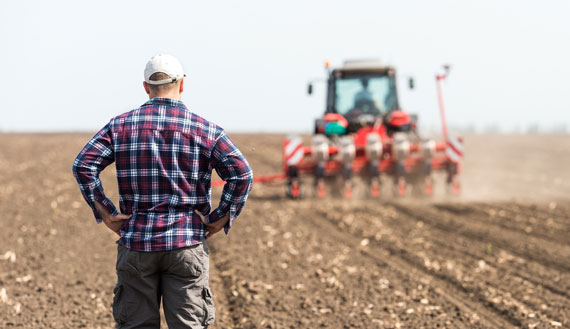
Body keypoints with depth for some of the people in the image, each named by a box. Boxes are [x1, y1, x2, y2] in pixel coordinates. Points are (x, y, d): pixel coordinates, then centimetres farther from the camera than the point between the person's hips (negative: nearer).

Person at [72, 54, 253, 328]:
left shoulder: (121, 125, 4)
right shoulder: (204, 129, 1)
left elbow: (83, 165, -4)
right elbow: (241, 174, -8)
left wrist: (105, 213, 0)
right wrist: (220, 219, -1)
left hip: (136, 243, 1)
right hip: (187, 244, -1)